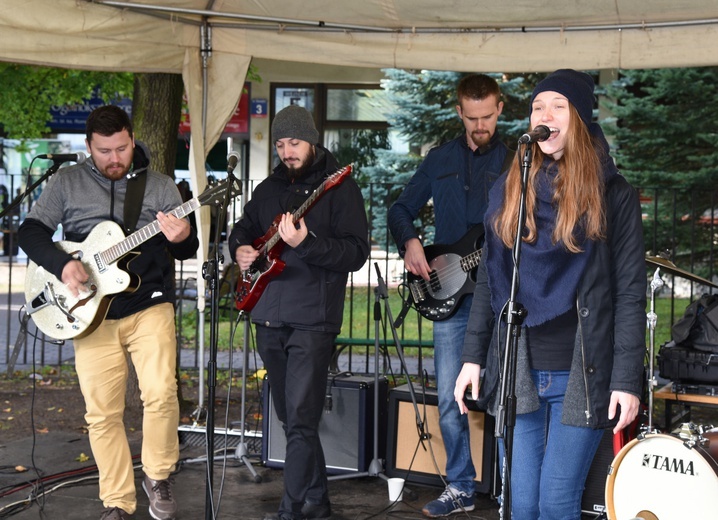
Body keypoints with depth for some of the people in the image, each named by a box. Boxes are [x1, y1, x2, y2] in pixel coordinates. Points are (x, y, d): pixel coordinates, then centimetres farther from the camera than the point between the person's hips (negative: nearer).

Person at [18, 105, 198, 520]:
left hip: (149, 307, -1)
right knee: (102, 413, 2)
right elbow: (31, 231, 4)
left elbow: (189, 249, 2)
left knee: (161, 392, -19)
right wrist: (62, 263, -14)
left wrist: (182, 239, -22)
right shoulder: (67, 183, 6)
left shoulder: (160, 186, 6)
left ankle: (158, 478, 4)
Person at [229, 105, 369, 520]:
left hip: (313, 318, -7)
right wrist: (240, 248, 5)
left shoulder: (339, 187, -6)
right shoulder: (270, 188, 14)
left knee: (300, 420, -12)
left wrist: (305, 243, -27)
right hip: (269, 317, 7)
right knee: (290, 417, 13)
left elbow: (357, 252, -14)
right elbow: (244, 228, 28)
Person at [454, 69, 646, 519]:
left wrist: (628, 379, -11)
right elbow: (489, 282, 13)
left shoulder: (613, 195, -2)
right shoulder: (508, 191, 10)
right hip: (516, 373, 3)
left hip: (581, 377, -3)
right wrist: (473, 356, 6)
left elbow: (631, 293, -5)